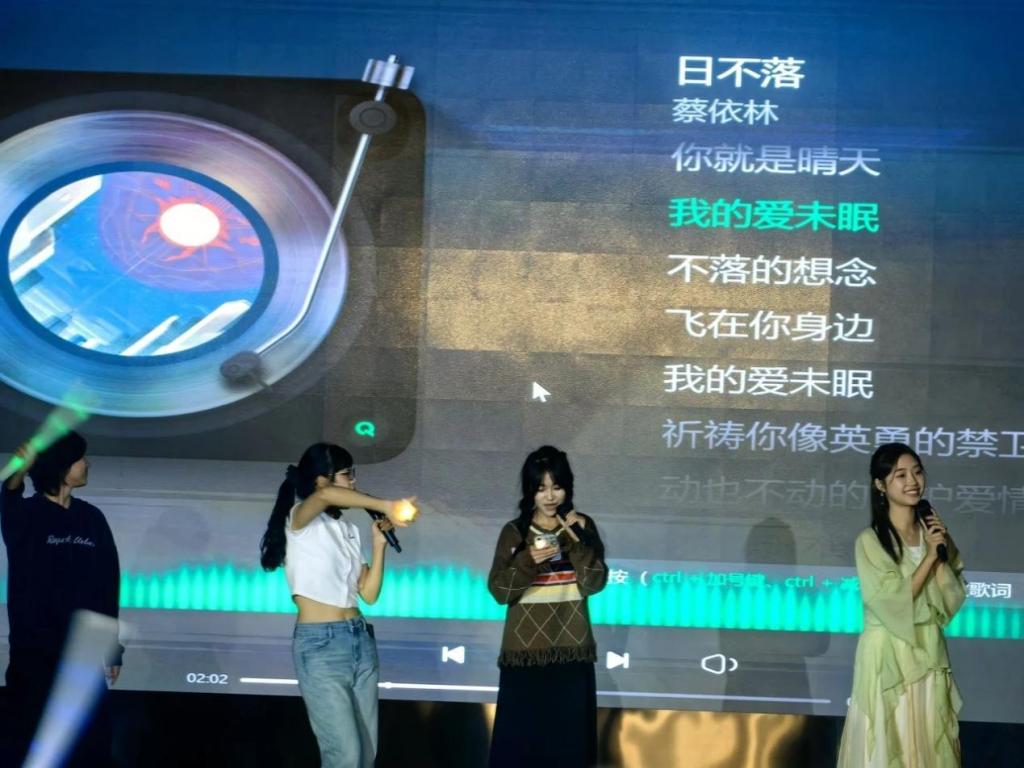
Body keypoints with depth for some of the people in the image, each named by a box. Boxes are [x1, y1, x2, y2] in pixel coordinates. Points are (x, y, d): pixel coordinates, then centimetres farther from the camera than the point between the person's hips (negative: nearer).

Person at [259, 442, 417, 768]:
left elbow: (368, 594, 9)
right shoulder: (300, 521, -7)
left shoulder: (349, 529, 14)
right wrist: (385, 506, -29)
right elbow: (325, 496, -32)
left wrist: (380, 544, 3)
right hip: (320, 645, -7)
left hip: (360, 640, 7)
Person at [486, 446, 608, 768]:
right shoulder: (514, 532, 2)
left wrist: (578, 541, -16)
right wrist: (528, 561, -20)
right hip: (524, 651, -1)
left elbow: (594, 583, -5)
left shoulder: (582, 527, 5)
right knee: (518, 738, -3)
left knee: (568, 740, 1)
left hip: (571, 651, 1)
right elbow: (499, 591, -5)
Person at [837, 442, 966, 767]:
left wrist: (942, 555, -12)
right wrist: (929, 556, -14)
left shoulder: (933, 533, 6)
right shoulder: (870, 541, -11)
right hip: (887, 658, -5)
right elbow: (893, 604, -18)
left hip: (929, 654, 5)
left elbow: (952, 601, 1)